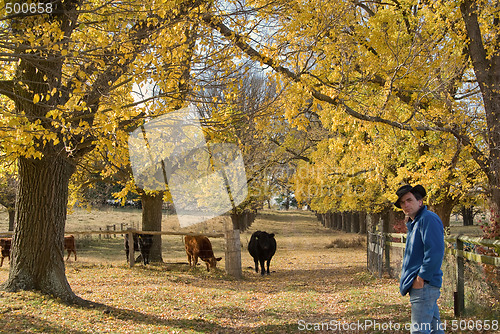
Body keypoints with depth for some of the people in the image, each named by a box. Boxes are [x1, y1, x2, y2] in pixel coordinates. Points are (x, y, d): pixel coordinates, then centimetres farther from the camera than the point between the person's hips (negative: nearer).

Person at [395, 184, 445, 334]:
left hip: (424, 284, -10)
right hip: (422, 285, 10)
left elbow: (435, 251, -22)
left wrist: (421, 277, -19)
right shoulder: (414, 223, 19)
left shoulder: (428, 219, -13)